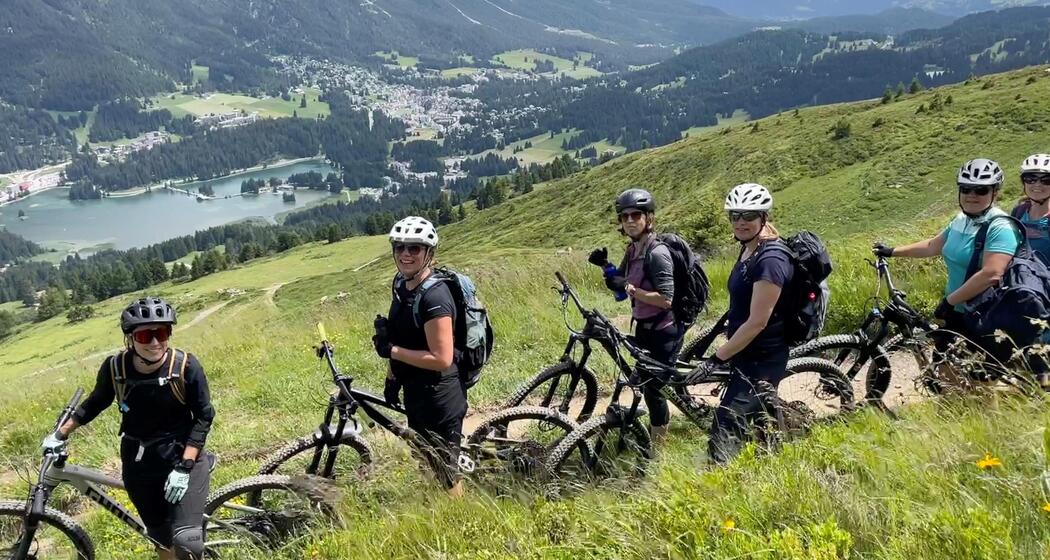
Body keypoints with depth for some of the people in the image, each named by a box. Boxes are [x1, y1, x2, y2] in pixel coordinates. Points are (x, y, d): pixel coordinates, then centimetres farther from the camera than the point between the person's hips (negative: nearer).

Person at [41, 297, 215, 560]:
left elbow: (203, 417, -12)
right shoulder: (115, 368, -12)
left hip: (183, 457, -3)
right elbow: (96, 402, 9)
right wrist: (60, 434, 15)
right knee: (162, 538, 14)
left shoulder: (186, 366, -19)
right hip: (139, 463, 3)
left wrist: (184, 468, -18)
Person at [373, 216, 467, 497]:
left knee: (446, 474, 4)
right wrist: (393, 377, 15)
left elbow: (441, 359, -26)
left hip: (438, 398, -9)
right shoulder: (401, 284, 4)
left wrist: (391, 350, -21)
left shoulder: (434, 296, -24)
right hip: (415, 393, 9)